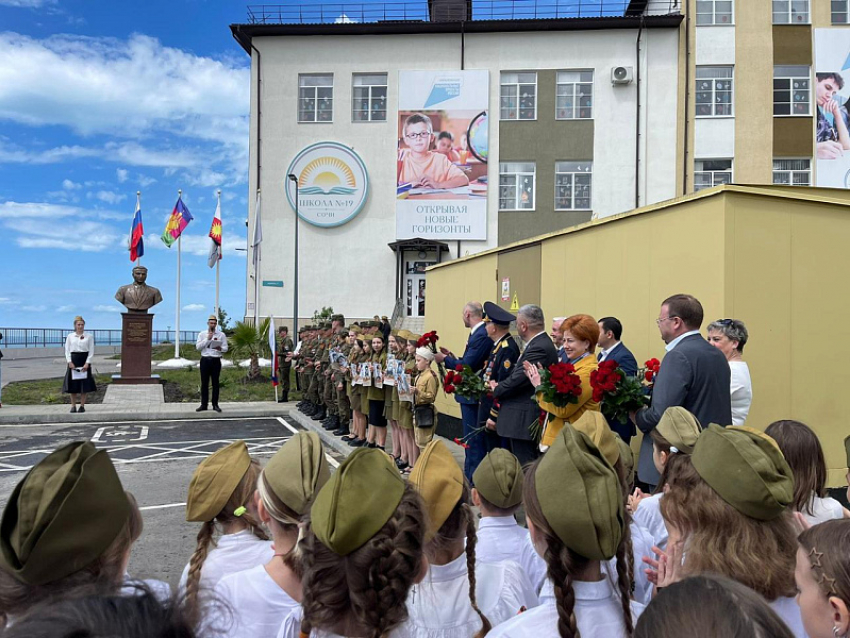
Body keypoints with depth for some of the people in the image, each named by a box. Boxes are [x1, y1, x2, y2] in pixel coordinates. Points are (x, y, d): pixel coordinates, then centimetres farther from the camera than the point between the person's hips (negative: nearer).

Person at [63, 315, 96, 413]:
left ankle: (82, 405, 7)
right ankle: (73, 406, 8)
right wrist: (69, 362, -9)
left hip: (84, 360, -1)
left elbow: (91, 351, 0)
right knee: (72, 384, 1)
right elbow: (67, 350, 4)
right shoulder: (70, 336, 7)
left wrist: (87, 363, -11)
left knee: (84, 384, 0)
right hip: (73, 360, 1)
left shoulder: (89, 336, 3)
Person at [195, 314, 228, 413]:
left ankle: (215, 404, 8)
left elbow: (225, 348, 4)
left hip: (216, 360, -1)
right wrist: (207, 339, -12)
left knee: (215, 383, 2)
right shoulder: (202, 334, 7)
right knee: (204, 383, 3)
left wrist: (220, 348, -18)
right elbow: (198, 347, -3)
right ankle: (204, 404, 8)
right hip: (205, 360, 1)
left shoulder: (221, 335, 6)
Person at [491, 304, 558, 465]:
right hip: (521, 421, 10)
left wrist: (496, 389, -4)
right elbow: (518, 377, 15)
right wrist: (499, 387, 2)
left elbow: (518, 380, -22)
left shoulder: (540, 348, -19)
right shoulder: (540, 344, 13)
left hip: (524, 421, -10)